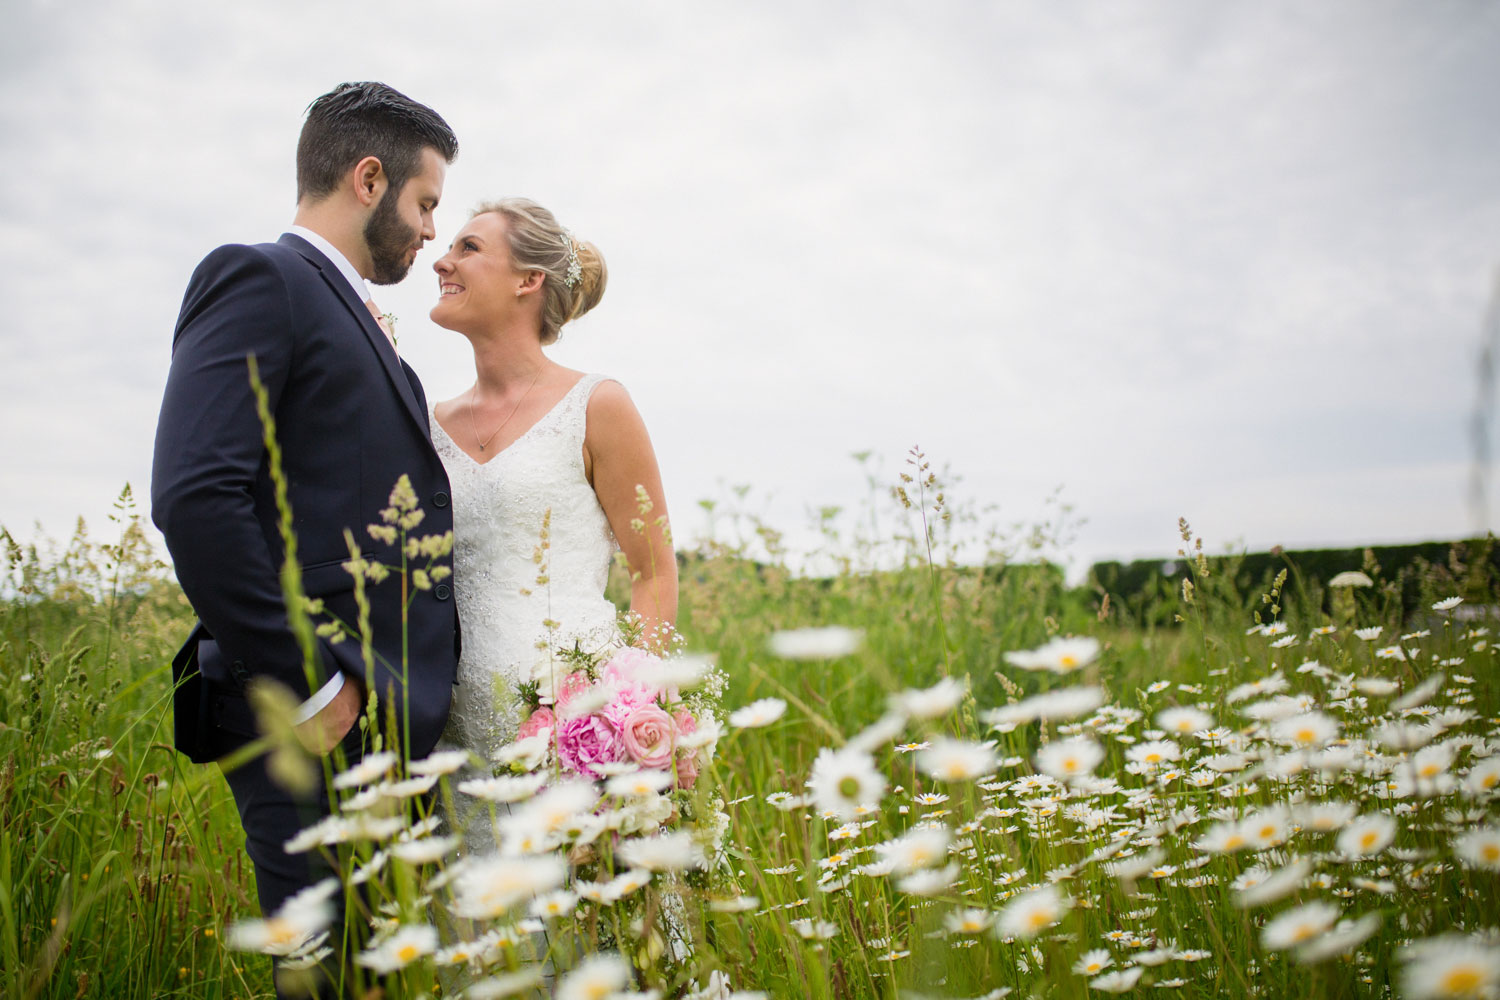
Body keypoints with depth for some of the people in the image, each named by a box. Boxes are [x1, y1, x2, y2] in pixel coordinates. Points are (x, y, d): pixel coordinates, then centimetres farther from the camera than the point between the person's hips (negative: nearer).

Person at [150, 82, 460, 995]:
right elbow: (196, 498, -19)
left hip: (393, 714, 9)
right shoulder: (260, 280, -6)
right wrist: (305, 684, -19)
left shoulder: (349, 314, 22)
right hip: (324, 725, -9)